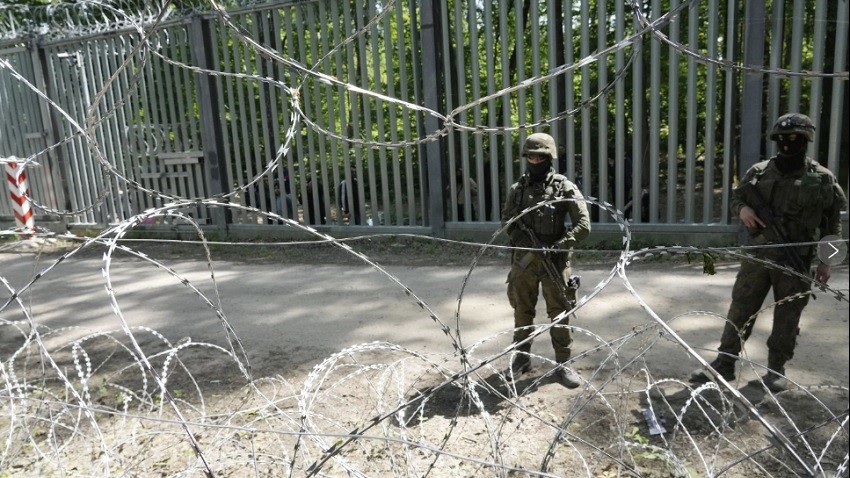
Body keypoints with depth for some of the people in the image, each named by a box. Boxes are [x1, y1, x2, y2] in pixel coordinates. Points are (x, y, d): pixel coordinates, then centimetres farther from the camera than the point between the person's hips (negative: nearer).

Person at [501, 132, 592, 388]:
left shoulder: (565, 188, -5)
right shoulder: (518, 189, 4)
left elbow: (583, 226, -9)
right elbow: (506, 221, 7)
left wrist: (557, 246, -18)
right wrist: (526, 242, -9)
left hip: (555, 261, -3)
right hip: (523, 259, 3)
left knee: (559, 312, 5)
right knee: (522, 310, 12)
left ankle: (563, 363, 17)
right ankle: (521, 357, 27)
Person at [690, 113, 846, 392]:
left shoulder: (822, 179, -1)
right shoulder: (759, 172, 4)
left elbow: (833, 224, 3)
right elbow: (736, 198, 16)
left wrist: (826, 261, -1)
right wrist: (742, 209, -9)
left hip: (796, 260, -1)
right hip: (758, 255, 2)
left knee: (787, 315, 7)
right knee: (740, 310, 4)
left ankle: (777, 368, 22)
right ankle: (724, 364, 12)